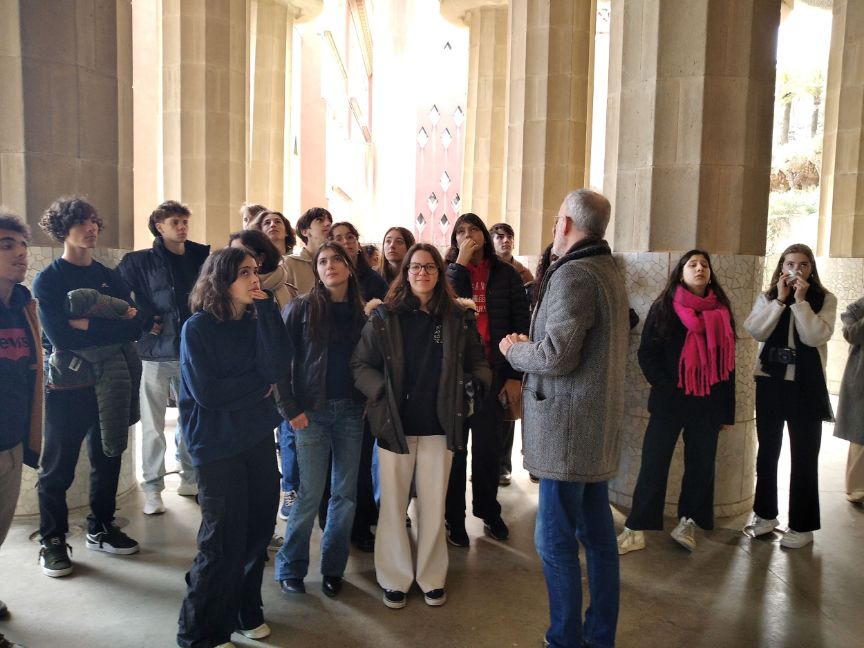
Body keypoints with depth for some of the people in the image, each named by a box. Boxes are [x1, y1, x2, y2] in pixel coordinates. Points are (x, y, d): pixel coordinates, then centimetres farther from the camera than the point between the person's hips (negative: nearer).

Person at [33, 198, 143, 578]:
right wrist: (109, 329, -13)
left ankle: (101, 529, 30)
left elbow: (133, 328, -6)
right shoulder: (48, 280, -6)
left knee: (108, 460, 13)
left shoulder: (111, 278, 7)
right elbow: (60, 337, -19)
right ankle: (53, 541, 21)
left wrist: (87, 326, -17)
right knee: (58, 468, 5)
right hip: (66, 387, -4)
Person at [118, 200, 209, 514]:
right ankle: (152, 488, 16)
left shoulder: (201, 258, 8)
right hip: (155, 353, -3)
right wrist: (144, 322, -9)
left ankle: (190, 478, 27)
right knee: (153, 425, 4)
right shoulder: (139, 261, -1)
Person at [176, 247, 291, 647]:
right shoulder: (198, 327, -11)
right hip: (217, 446, -5)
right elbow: (205, 392, -18)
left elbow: (277, 367, -12)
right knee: (224, 539, 2)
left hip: (258, 438, 5)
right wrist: (259, 384, -8)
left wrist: (266, 307, -16)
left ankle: (245, 610, 33)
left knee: (258, 529, 10)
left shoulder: (257, 319, 4)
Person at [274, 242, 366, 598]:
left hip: (351, 411, 3)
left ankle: (333, 568, 24)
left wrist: (369, 401, -1)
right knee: (311, 493, 1)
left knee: (345, 492, 8)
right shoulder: (302, 308, -4)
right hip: (312, 411, -3)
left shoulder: (360, 312, 6)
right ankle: (291, 568, 21)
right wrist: (289, 408, -10)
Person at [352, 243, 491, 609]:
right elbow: (360, 365, -2)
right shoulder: (384, 316, -3)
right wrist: (382, 391, -16)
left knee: (434, 506, 12)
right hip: (395, 423, -1)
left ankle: (432, 577, 31)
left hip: (439, 425, 1)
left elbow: (477, 363, 9)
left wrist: (477, 382, -10)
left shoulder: (459, 317, 2)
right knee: (393, 505, 10)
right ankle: (395, 579, 28)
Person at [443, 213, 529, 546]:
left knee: (488, 446, 10)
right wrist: (461, 262, -13)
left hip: (493, 371, 1)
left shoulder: (506, 274, 4)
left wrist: (515, 375, -3)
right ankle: (454, 517, 20)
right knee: (454, 446, 7)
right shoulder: (449, 271, 5)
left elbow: (521, 325, 1)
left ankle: (488, 510, 30)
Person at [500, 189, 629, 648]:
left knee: (555, 541, 0)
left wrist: (513, 349, -4)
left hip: (568, 426, -10)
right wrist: (529, 346, 10)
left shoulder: (573, 275, -17)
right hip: (598, 423, 10)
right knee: (597, 534, 16)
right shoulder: (608, 270, 14)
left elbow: (557, 356, -23)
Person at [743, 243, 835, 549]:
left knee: (804, 457, 3)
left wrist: (800, 301, -17)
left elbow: (816, 336, -15)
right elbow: (755, 331, -10)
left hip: (806, 385, -3)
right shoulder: (767, 298, 6)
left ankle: (802, 526, 14)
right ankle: (765, 514, 26)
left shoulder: (824, 299, -1)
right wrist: (780, 300, -13)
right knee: (767, 452, 12)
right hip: (770, 382, 3)